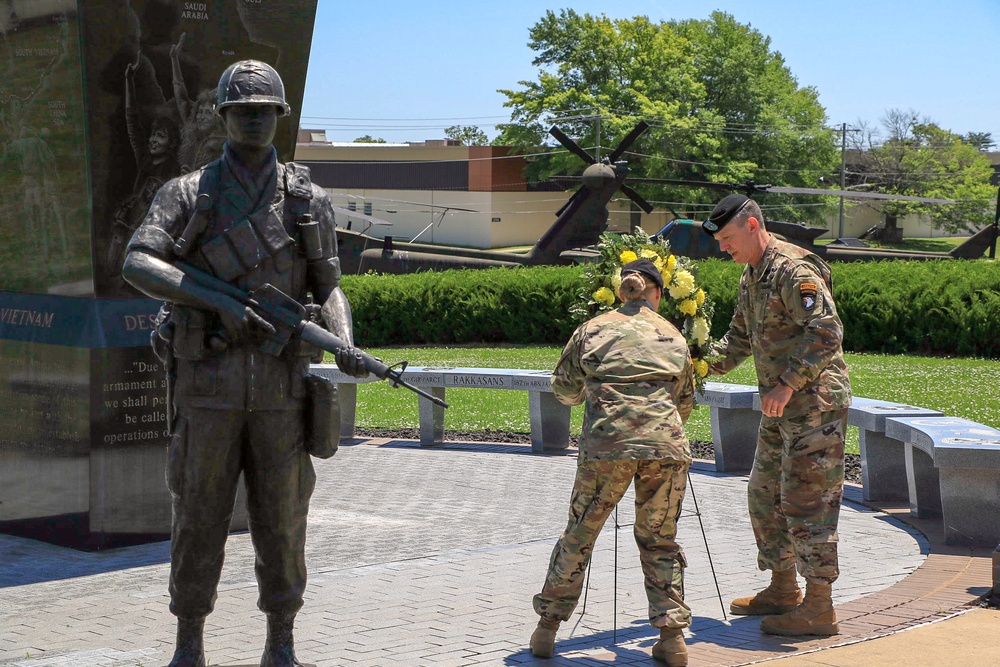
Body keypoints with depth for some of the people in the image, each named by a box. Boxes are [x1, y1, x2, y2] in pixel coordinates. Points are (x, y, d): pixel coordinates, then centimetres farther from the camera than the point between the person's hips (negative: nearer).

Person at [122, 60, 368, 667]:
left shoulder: (309, 200, 9)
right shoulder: (187, 194, 4)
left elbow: (329, 290, 7)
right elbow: (137, 264, -9)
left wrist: (345, 345, -15)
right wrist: (219, 301, -21)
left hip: (282, 381, 1)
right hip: (208, 377, -1)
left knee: (282, 515, 5)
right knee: (199, 514, 3)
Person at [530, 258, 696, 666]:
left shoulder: (593, 330, 16)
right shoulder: (674, 337, 20)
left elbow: (564, 390, 25)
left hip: (606, 444, -1)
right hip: (666, 444, 1)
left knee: (579, 535, 13)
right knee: (659, 541, 14)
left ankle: (547, 626, 19)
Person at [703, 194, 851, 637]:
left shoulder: (794, 271, -16)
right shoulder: (751, 277, 15)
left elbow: (826, 331, -25)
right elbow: (739, 339, 27)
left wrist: (787, 384, -26)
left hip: (815, 404, -10)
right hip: (782, 408, 10)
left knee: (805, 501, -9)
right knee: (765, 495, 16)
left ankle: (819, 608, -4)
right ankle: (783, 590, 27)